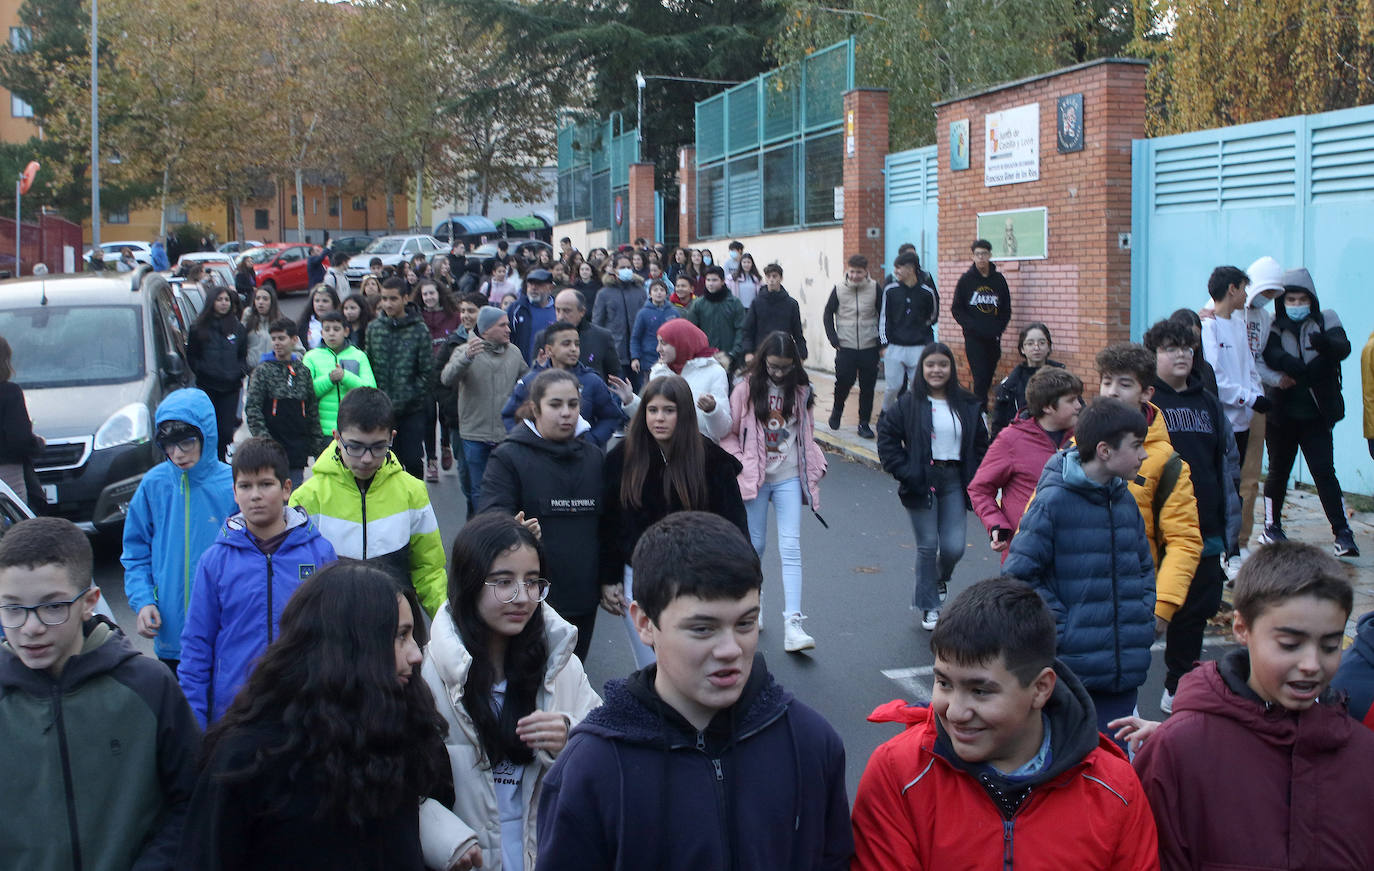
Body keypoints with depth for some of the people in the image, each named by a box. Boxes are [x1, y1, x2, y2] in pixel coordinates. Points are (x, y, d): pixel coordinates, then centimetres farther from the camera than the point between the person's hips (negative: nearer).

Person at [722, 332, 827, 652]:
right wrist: (741, 463, -10)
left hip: (789, 478, 1)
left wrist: (815, 467, 8)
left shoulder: (800, 390, 5)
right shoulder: (746, 388, -3)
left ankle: (792, 624, -12)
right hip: (755, 478, -1)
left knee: (791, 548, -7)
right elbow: (728, 433, 1)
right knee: (755, 544, 8)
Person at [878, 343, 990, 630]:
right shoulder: (910, 403, -5)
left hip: (954, 481, 3)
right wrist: (903, 472, -10)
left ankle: (940, 577, 35)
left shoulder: (967, 406, 4)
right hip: (921, 483, -2)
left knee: (954, 547, -1)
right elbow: (886, 437, -4)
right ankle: (929, 608, 15)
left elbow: (980, 444, 13)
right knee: (927, 546, 0)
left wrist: (975, 478, 2)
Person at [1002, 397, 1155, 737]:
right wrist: (1061, 627, -14)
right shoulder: (1053, 501, -12)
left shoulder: (1125, 500, 9)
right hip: (1071, 668, -6)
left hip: (1125, 668, 6)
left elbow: (1145, 566, 23)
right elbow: (1017, 575, -12)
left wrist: (1144, 617, 8)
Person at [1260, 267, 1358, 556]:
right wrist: (1308, 371, -35)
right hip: (1282, 415, 0)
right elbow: (1273, 355, -20)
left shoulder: (1326, 321, 3)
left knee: (1324, 471, -7)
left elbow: (1343, 348, -16)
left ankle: (1342, 532, -4)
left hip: (1316, 415, 0)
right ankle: (1272, 526, 27)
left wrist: (1325, 343, -39)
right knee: (1278, 471, 11)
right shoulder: (1273, 327, 0)